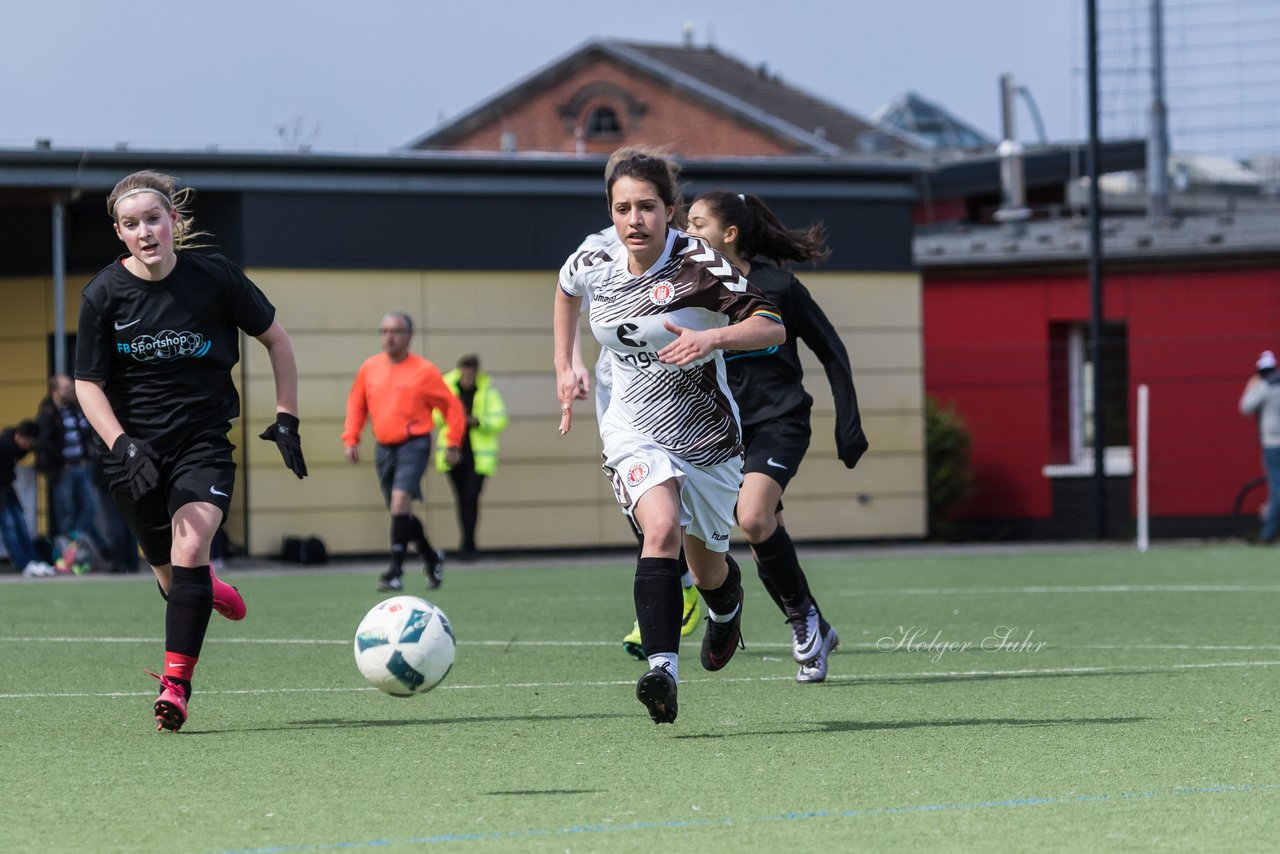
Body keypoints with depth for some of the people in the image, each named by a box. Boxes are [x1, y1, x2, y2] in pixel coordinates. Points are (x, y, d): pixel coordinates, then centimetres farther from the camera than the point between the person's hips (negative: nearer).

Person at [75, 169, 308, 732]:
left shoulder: (214, 278, -8)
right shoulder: (104, 295, -8)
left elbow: (275, 339, 6)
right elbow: (88, 384, -2)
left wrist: (286, 419, 3)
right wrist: (122, 446, -17)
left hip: (203, 440, -2)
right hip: (134, 449, 2)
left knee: (190, 548, -23)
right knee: (169, 573, 11)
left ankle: (175, 686, -23)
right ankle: (215, 594, 48)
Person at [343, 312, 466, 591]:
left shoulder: (424, 371, -6)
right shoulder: (369, 368, 6)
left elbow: (452, 407, 1)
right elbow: (356, 404, 18)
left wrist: (453, 444, -3)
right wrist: (350, 438, 9)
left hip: (414, 445, -5)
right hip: (384, 448, 5)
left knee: (400, 501, -22)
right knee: (401, 513, 11)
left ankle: (395, 571, -20)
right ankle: (432, 557, 34)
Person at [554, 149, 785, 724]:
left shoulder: (699, 265, -19)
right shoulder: (592, 268, -5)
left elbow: (771, 327, -25)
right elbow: (566, 289, 21)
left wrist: (713, 337, -41)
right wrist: (564, 367, 19)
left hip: (706, 434, -1)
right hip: (634, 431, 1)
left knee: (708, 570, 16)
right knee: (662, 530, -29)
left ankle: (727, 607, 56)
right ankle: (662, 672, -39)